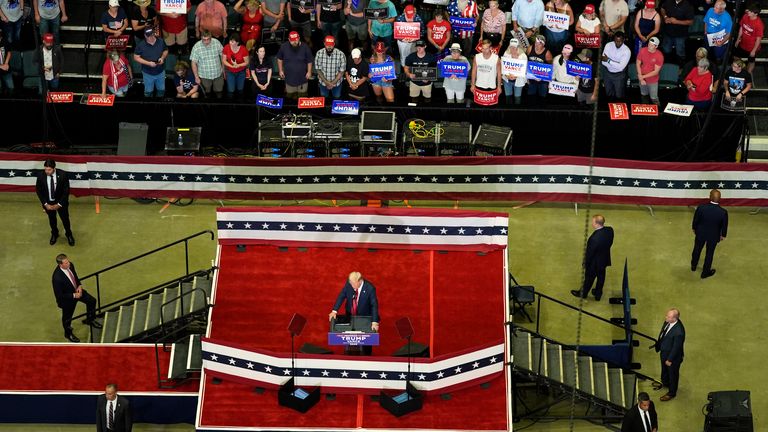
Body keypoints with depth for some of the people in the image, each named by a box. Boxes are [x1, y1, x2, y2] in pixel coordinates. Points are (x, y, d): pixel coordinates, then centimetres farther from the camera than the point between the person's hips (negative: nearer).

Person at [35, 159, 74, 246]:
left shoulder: (62, 175, -27)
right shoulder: (41, 175, -23)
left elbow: (66, 191, -17)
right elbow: (38, 191, -9)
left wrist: (59, 204, -17)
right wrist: (45, 204, -14)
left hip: (61, 202, -1)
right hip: (48, 202, 1)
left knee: (65, 219, 18)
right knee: (52, 219, 23)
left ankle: (69, 235, 44)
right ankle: (54, 234, 50)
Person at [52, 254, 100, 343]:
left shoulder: (70, 265, -20)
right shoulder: (57, 277, -41)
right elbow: (59, 295, -30)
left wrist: (79, 285, -12)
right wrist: (74, 295, -27)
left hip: (76, 290, 6)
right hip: (67, 299, -6)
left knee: (92, 301, 15)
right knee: (67, 317, 19)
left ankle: (90, 320, 44)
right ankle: (68, 334, 50)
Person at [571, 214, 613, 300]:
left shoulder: (594, 238, -40)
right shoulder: (610, 230, -20)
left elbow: (590, 253, -26)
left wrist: (586, 263, -8)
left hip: (594, 262, -6)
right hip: (605, 260, 6)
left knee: (589, 278, 20)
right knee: (601, 277, 27)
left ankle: (583, 293, 46)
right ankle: (598, 294, 48)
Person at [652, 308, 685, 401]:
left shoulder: (679, 332, -41)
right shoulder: (668, 322, -18)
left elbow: (676, 347, -28)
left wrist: (670, 360, -16)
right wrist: (657, 344, 16)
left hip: (673, 355, -8)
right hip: (664, 351, 8)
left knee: (672, 373, 19)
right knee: (664, 369, 33)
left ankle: (672, 393, 43)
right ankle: (665, 383, 62)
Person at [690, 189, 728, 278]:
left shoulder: (701, 208, -29)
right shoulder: (723, 212, -29)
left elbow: (695, 220, -12)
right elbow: (724, 226, -12)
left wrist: (694, 228, 10)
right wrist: (723, 235, 9)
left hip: (700, 233, 1)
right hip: (714, 236, -1)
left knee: (697, 249, 27)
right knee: (709, 254, 21)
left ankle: (693, 266, 51)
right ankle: (705, 272, 39)